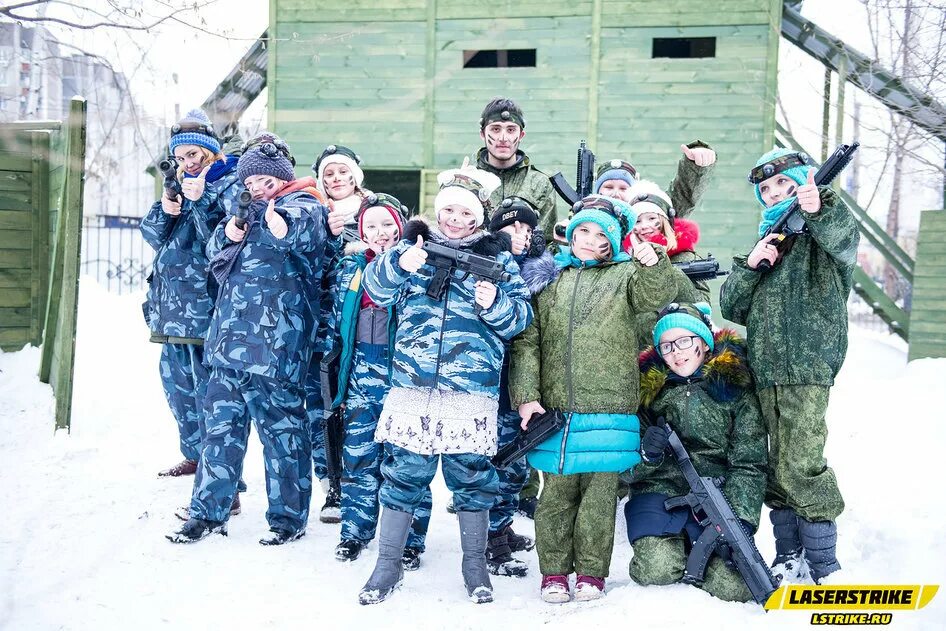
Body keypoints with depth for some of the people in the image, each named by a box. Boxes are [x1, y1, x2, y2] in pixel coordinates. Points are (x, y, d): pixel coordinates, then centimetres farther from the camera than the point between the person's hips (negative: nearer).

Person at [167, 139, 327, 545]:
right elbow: (214, 253, 18)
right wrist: (228, 235, -4)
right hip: (230, 341, 8)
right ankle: (208, 512, 22)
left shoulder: (304, 207, -3)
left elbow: (303, 229, -26)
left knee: (282, 432, 1)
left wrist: (282, 227, -48)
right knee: (221, 427, 13)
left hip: (273, 346, -8)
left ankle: (289, 518, 14)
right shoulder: (247, 211, 21)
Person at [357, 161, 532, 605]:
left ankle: (475, 564, 23)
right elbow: (376, 289, 0)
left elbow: (520, 317, 4)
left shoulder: (497, 257, 8)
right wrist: (399, 264, -19)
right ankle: (389, 563, 18)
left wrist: (495, 305, -17)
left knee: (471, 473, 6)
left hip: (473, 389, 0)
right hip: (412, 384, 1)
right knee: (403, 470, 4)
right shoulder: (413, 245, 10)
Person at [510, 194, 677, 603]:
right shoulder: (547, 279, 13)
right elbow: (527, 341, 8)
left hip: (608, 407, -1)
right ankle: (554, 573, 18)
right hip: (554, 408, 1)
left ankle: (591, 572, 16)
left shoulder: (625, 274, 10)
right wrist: (526, 395, -1)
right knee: (557, 491, 6)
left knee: (599, 491, 3)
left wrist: (653, 265, -33)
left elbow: (654, 296, -12)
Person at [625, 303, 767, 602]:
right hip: (660, 489, 1)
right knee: (657, 571, -24)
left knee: (732, 586, -19)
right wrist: (647, 454, -15)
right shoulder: (648, 386, 8)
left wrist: (740, 519, -15)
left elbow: (749, 464, -1)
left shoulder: (735, 386, 4)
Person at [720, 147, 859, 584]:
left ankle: (825, 567, -3)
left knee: (800, 466, -13)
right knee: (777, 466, 9)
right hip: (766, 371, 6)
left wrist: (818, 210, -42)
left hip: (807, 367, -6)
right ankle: (789, 556, 20)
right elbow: (732, 307, 15)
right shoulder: (767, 239, 22)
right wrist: (751, 264, -2)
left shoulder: (826, 227, 5)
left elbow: (844, 238, -22)